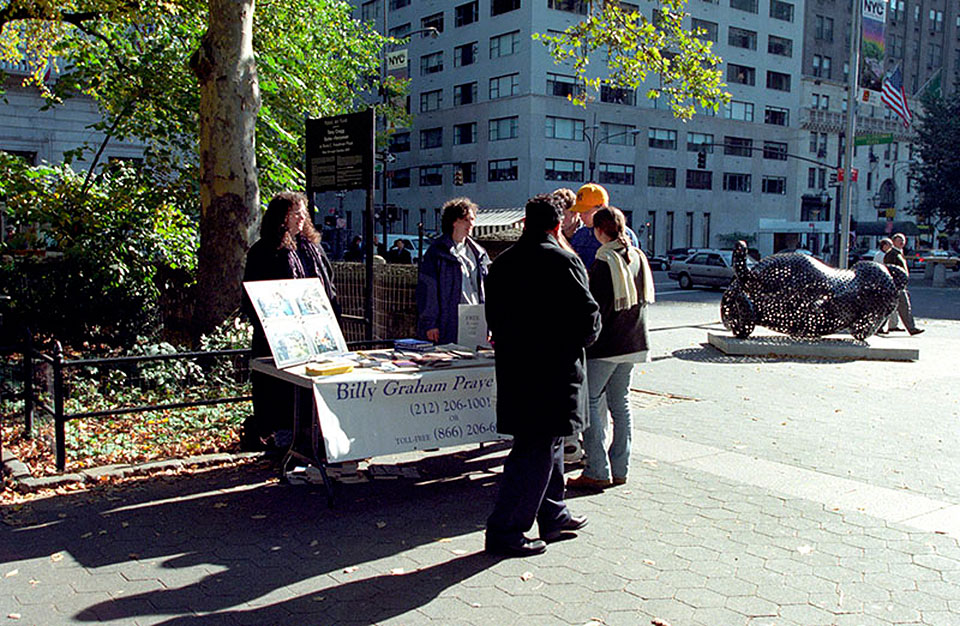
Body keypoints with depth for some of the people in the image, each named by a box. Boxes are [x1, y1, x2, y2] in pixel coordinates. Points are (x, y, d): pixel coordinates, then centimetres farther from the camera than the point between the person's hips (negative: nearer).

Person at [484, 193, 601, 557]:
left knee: (547, 442, 20)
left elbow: (493, 316, 12)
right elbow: (588, 315, -12)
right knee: (537, 450, -1)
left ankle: (554, 517, 31)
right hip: (553, 370, -7)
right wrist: (584, 338, 7)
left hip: (513, 367, 8)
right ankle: (504, 532, 2)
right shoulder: (564, 261, -12)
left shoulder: (502, 262, 8)